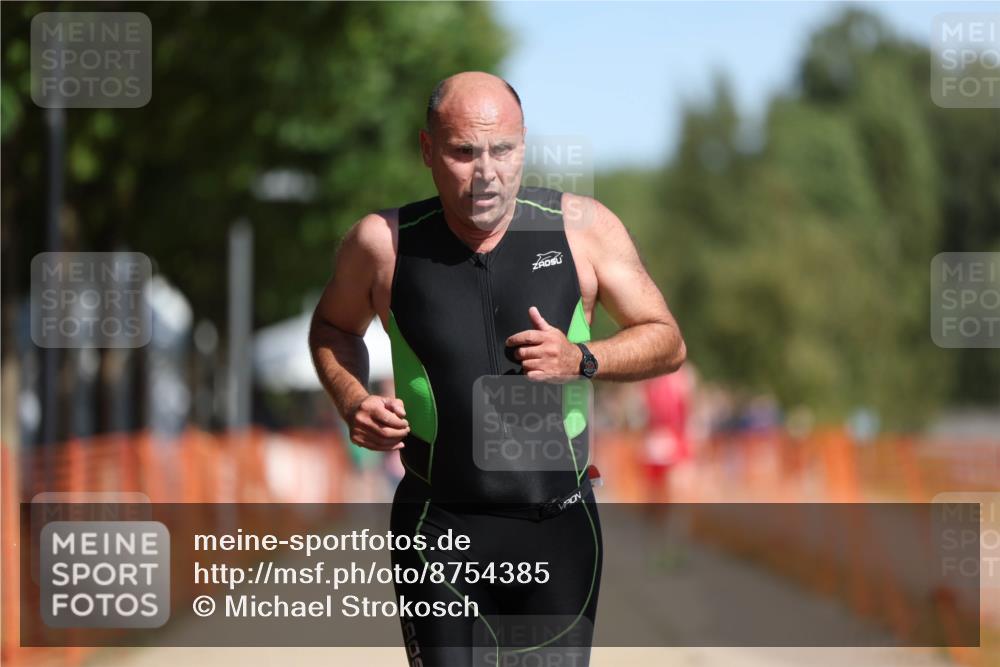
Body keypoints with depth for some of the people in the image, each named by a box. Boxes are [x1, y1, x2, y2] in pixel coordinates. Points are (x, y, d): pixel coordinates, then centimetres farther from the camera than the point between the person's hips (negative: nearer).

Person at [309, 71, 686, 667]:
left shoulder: (582, 226, -4)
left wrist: (582, 360, -15)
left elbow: (667, 342, 4)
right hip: (440, 528, -1)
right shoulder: (384, 242, -5)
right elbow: (333, 326, 15)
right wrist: (352, 402, -4)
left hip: (560, 529, 1)